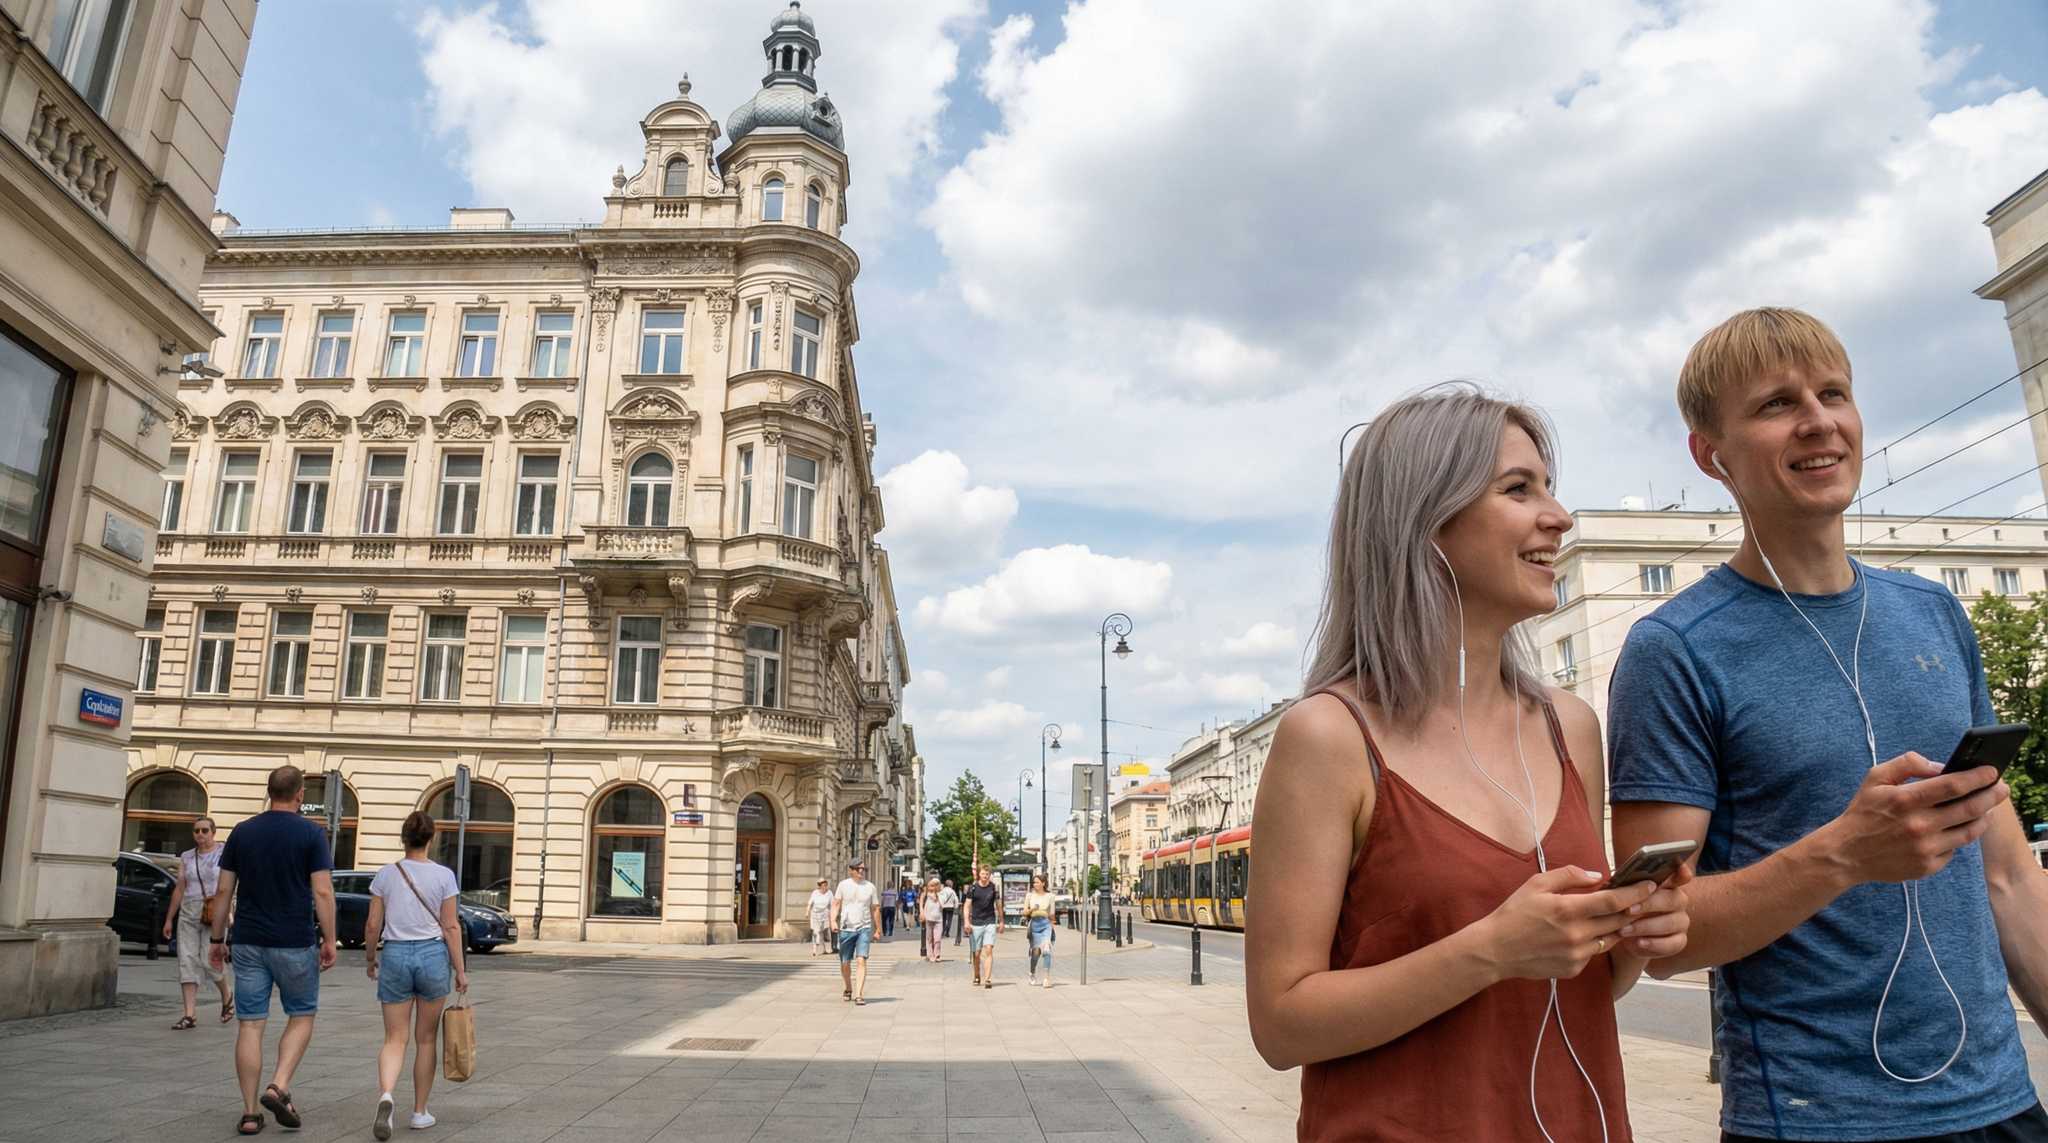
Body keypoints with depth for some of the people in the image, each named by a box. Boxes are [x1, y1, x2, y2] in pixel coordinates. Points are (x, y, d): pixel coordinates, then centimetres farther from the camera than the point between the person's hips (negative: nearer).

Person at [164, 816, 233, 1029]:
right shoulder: (186, 857, 13)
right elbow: (179, 889, 14)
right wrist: (169, 919, 12)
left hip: (214, 915, -4)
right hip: (188, 913, 5)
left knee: (209, 961, -10)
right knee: (187, 962, -2)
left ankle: (227, 998, 17)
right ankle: (190, 1015, 1)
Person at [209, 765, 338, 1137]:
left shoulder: (241, 832, 4)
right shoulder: (312, 834, -7)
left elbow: (224, 890, 5)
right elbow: (322, 892, -11)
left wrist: (217, 939, 14)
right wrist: (329, 940, -4)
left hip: (248, 942, 3)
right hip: (295, 943, -3)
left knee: (250, 1025, 7)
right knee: (301, 1016, 14)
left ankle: (250, 1112, 9)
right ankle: (279, 1087, -3)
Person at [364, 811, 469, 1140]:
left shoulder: (386, 874, 0)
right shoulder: (443, 875, -4)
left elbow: (373, 924, 2)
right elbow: (451, 927, -5)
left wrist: (369, 957, 19)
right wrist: (460, 970, 1)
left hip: (395, 955, 1)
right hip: (433, 954, -1)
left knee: (394, 1039, 6)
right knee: (426, 1039, 12)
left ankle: (385, 1094, -21)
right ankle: (420, 1112, 20)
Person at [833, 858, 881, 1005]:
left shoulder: (870, 886, 5)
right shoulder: (843, 885, 3)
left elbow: (875, 909, 10)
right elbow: (836, 904, 1)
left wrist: (878, 930, 11)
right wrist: (833, 921, -15)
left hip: (864, 929, -1)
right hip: (846, 929, 1)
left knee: (861, 961, -15)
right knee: (845, 963, 9)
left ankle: (859, 995, -17)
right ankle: (848, 989, 34)